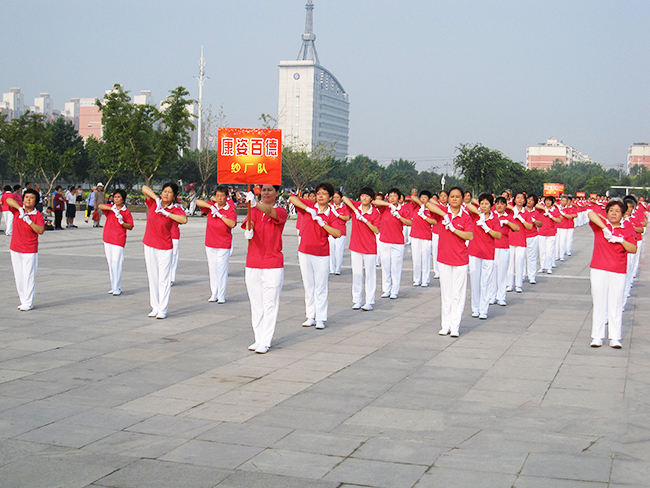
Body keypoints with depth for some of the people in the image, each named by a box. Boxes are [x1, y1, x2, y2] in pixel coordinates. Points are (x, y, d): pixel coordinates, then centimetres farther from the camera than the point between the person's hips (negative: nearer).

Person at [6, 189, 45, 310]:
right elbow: (9, 200, -13)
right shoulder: (17, 210, 2)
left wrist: (29, 221, -27)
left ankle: (28, 303, 3)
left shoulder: (38, 215, -5)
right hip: (15, 249, 4)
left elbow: (41, 231, -16)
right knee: (18, 276, 8)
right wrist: (20, 209, -24)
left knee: (29, 276, -5)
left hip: (30, 250, -4)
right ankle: (23, 300, 18)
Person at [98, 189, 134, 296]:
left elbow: (130, 227, 2)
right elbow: (100, 206, -9)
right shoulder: (110, 208, 10)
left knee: (116, 263, -12)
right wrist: (112, 209, -20)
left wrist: (122, 222, -16)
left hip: (119, 240, -4)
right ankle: (113, 286, 16)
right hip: (108, 239, 4)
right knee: (110, 263, 7)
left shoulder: (126, 212, 2)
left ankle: (117, 288, -9)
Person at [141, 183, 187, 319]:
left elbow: (184, 220, -25)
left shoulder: (175, 210, -7)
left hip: (164, 248, -3)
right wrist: (157, 199, -12)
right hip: (149, 245, 4)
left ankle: (163, 309, 2)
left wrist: (166, 213, -21)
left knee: (164, 278, -3)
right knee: (152, 277, 9)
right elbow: (144, 188, -2)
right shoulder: (153, 203, 2)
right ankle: (155, 307, 17)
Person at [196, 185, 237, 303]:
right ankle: (213, 294, 14)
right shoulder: (211, 206, 5)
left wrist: (220, 215, -19)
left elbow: (232, 224, -19)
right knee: (212, 269, 6)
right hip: (210, 244, 3)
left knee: (222, 269, -4)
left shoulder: (231, 209, -5)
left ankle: (221, 296, 1)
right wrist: (212, 206, -13)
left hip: (224, 245, -3)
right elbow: (198, 202, -3)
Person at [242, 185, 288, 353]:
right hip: (253, 263, 4)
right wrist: (248, 231, -35)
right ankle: (258, 339, 19)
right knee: (256, 303, 9)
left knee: (270, 304, -4)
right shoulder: (254, 211, 9)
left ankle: (265, 342, -1)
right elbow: (249, 223, -11)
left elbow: (270, 212, -24)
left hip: (273, 264, -4)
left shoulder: (281, 211, -1)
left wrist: (255, 203, -43)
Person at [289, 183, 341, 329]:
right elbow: (292, 198, -10)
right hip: (305, 252, 1)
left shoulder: (331, 215, 0)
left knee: (321, 287, 0)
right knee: (308, 285, 8)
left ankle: (320, 318, 7)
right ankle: (310, 316, 17)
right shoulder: (309, 205, 2)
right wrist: (308, 209, -16)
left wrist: (322, 223, -18)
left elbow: (338, 234, -11)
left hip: (322, 254, -1)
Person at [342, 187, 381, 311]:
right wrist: (355, 210, -19)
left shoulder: (375, 213, -5)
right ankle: (357, 300, 15)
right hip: (355, 245, 2)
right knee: (356, 274, 7)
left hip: (369, 247, -2)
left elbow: (377, 231, -13)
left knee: (370, 274, -1)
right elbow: (344, 198, -12)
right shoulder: (356, 206, 1)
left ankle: (369, 302, 5)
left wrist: (365, 220, -23)